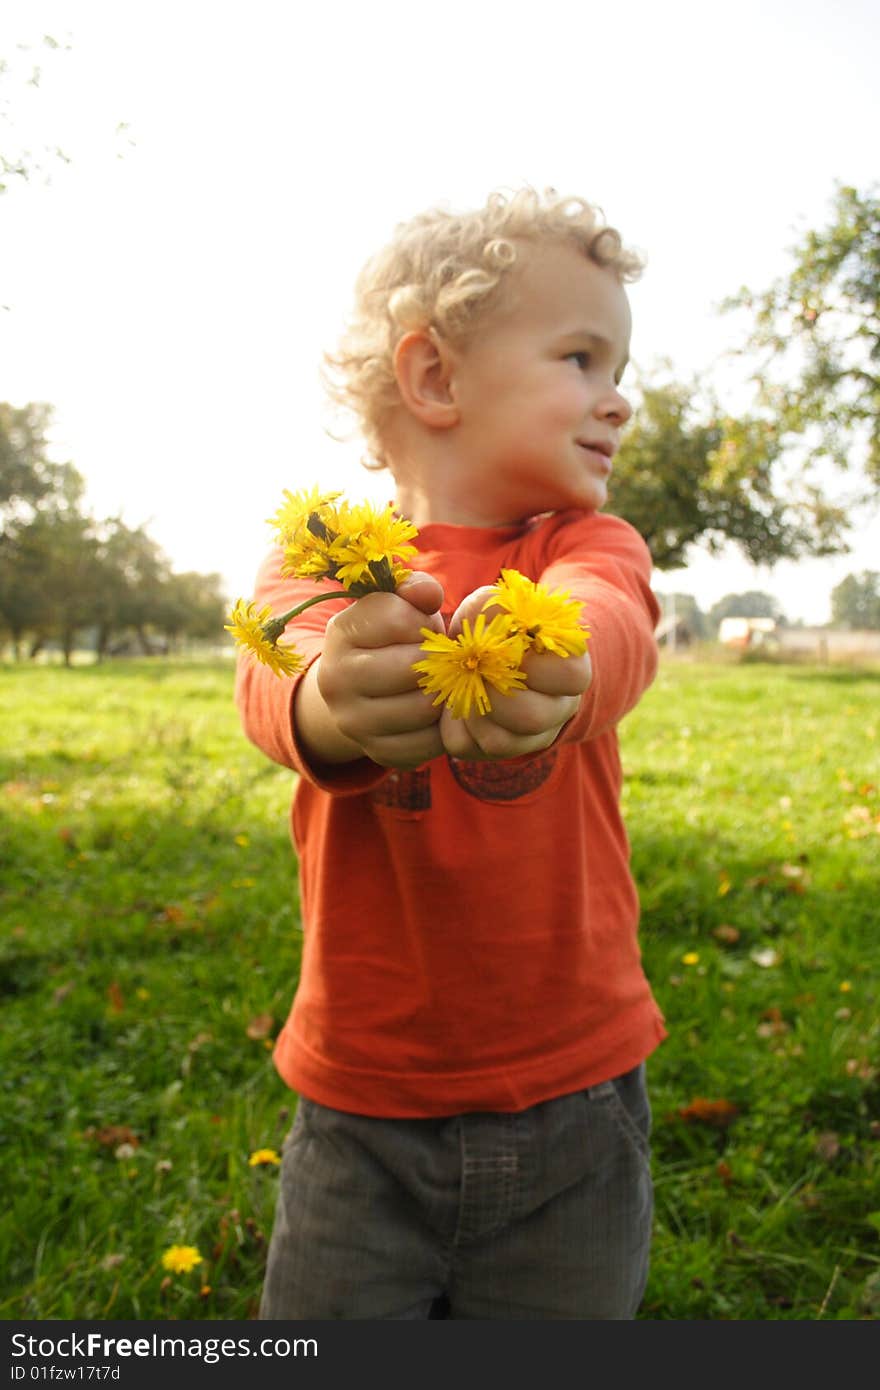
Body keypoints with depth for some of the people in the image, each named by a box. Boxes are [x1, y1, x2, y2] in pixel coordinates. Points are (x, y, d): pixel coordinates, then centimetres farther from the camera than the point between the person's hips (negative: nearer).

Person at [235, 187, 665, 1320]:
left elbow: (611, 620, -25)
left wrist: (555, 666, -49)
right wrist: (328, 705, -49)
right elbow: (273, 674, -25)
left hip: (573, 1095, 1)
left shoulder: (588, 544, 0)